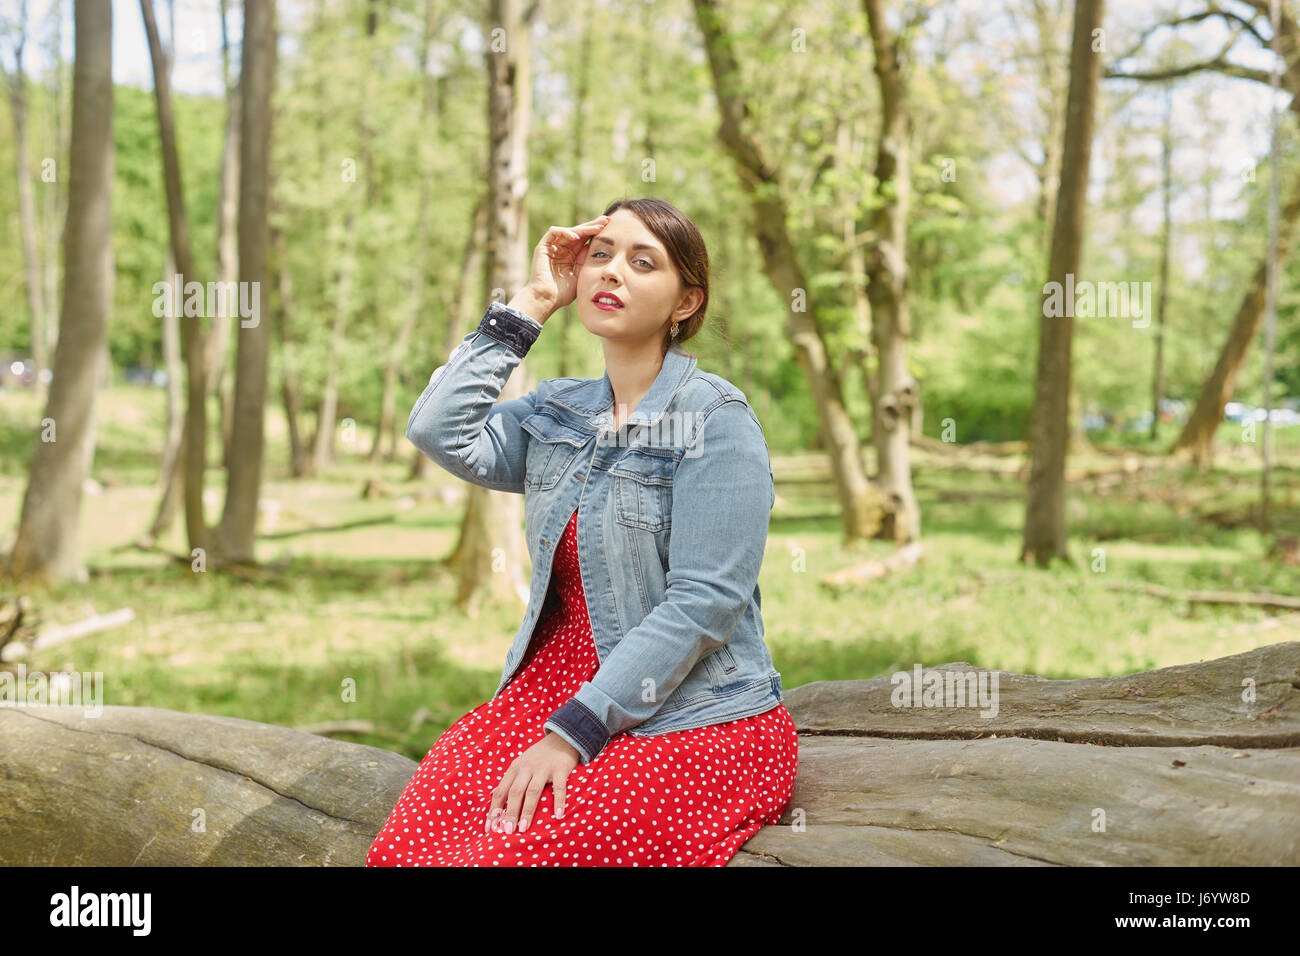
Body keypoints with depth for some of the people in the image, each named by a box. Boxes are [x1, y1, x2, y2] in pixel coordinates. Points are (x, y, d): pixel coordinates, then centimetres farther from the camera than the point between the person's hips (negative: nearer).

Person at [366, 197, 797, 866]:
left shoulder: (716, 421, -7)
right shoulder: (558, 412, 13)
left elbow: (704, 603, -15)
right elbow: (442, 434, -4)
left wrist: (570, 734, -19)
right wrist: (529, 306, 1)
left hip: (698, 718, -5)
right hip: (554, 683, 5)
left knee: (514, 850, -28)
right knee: (408, 843, -20)